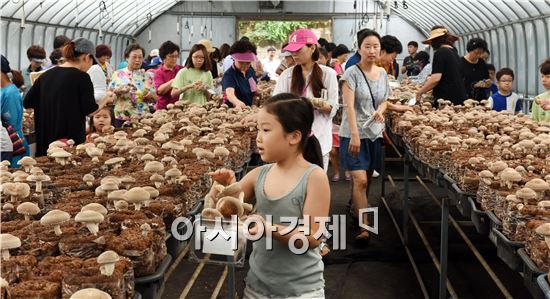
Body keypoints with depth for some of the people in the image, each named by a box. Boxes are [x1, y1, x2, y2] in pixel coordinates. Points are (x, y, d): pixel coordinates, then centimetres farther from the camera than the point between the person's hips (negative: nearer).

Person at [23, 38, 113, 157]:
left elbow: (27, 103, 10)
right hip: (72, 136, -6)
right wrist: (105, 102, 5)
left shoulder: (46, 75, 6)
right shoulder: (81, 77, -11)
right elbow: (90, 110, -13)